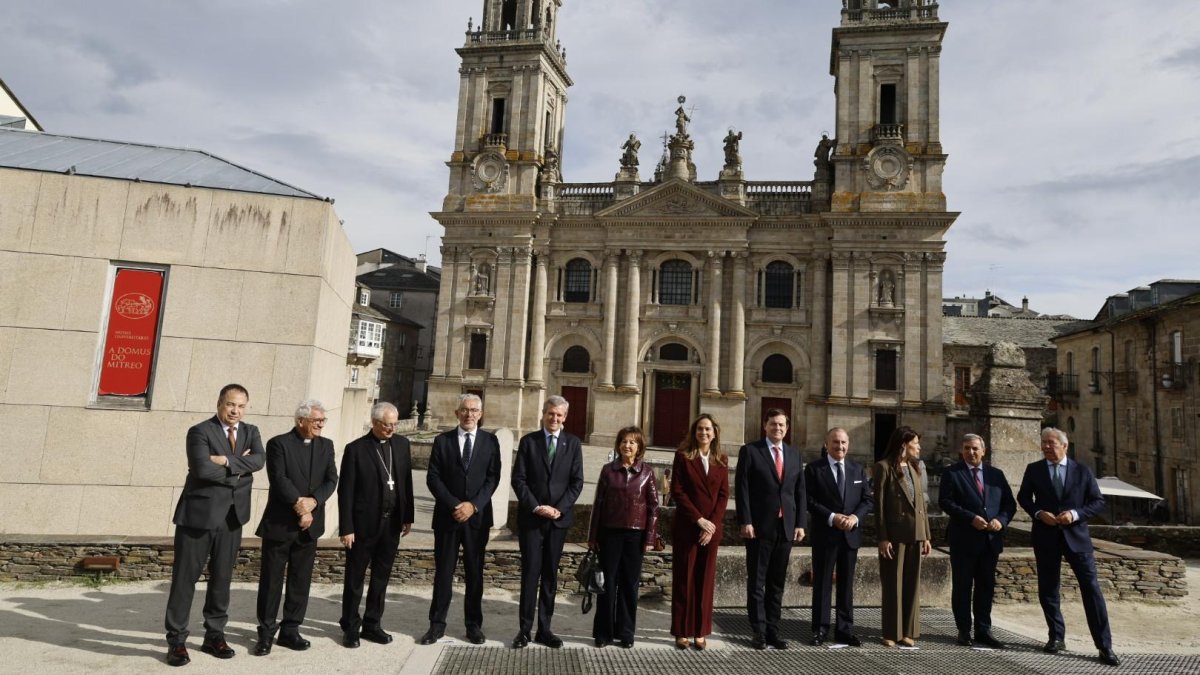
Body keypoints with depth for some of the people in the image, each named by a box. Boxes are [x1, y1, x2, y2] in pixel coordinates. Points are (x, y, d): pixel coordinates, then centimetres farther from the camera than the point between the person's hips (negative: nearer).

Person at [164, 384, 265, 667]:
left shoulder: (250, 432, 9)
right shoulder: (200, 431, -7)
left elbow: (259, 459, -10)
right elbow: (202, 469, -22)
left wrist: (226, 460, -20)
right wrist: (238, 470, -12)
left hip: (232, 517, 5)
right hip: (198, 514, -5)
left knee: (222, 578, 12)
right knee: (185, 578, 3)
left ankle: (214, 635, 24)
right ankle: (176, 640, 14)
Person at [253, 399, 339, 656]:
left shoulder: (326, 446, 8)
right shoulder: (278, 444, -6)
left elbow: (331, 480, 0)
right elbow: (279, 480, -15)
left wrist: (313, 501, -16)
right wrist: (300, 507, -18)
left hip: (309, 525, 4)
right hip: (279, 523, -4)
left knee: (301, 580, 10)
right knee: (271, 579, 4)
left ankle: (290, 630, 21)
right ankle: (266, 632, 16)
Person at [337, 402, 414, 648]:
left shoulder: (402, 444, 4)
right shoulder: (356, 449, -9)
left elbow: (407, 482, 8)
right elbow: (346, 492, -9)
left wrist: (407, 517, 5)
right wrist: (346, 528, -11)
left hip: (391, 523, 4)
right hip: (364, 524, -4)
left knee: (381, 577, 14)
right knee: (355, 578, 9)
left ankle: (372, 625, 27)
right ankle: (350, 627, 23)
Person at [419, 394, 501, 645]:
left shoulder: (490, 441, 4)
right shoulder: (442, 440, 4)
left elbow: (492, 478, -1)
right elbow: (433, 477, -2)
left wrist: (473, 505, -13)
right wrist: (453, 505, -12)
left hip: (478, 516, 0)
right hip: (447, 515, 0)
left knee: (475, 572, 7)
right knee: (443, 571, 5)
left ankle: (474, 625, 17)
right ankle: (437, 624, 16)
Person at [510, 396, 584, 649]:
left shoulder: (573, 443, 5)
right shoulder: (528, 441, 2)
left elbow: (577, 481, 1)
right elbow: (518, 479, -3)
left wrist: (559, 508, -10)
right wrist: (536, 507, -13)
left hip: (559, 517, 1)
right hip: (530, 517, -1)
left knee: (550, 575, 7)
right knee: (530, 573, 0)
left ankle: (544, 629, 15)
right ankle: (525, 628, 8)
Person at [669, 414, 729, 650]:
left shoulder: (721, 460, 8)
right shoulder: (683, 456, -2)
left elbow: (724, 494, 4)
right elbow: (677, 491, -7)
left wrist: (713, 523, -8)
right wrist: (699, 519, -13)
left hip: (712, 527, 3)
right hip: (686, 526, -3)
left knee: (705, 580, 6)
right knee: (684, 579, 2)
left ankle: (701, 632, 13)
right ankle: (682, 632, 9)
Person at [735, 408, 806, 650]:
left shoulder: (794, 455, 12)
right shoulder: (750, 451, -2)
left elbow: (800, 492, 12)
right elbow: (742, 489, -7)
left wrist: (800, 523, 4)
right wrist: (745, 522, -13)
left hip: (786, 527, 4)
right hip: (759, 526, -4)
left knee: (777, 583, 10)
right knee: (756, 582, 4)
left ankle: (773, 630, 18)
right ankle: (758, 631, 12)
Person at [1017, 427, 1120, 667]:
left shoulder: (1082, 471, 1)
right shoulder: (1033, 469, 3)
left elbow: (1098, 502, 2)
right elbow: (1023, 497, 10)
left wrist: (1075, 514, -14)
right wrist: (1038, 513, -8)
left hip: (1076, 536, -1)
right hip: (1045, 537, 1)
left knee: (1092, 590, -3)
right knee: (1047, 590, 7)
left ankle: (1105, 646, 4)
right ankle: (1057, 638, 22)